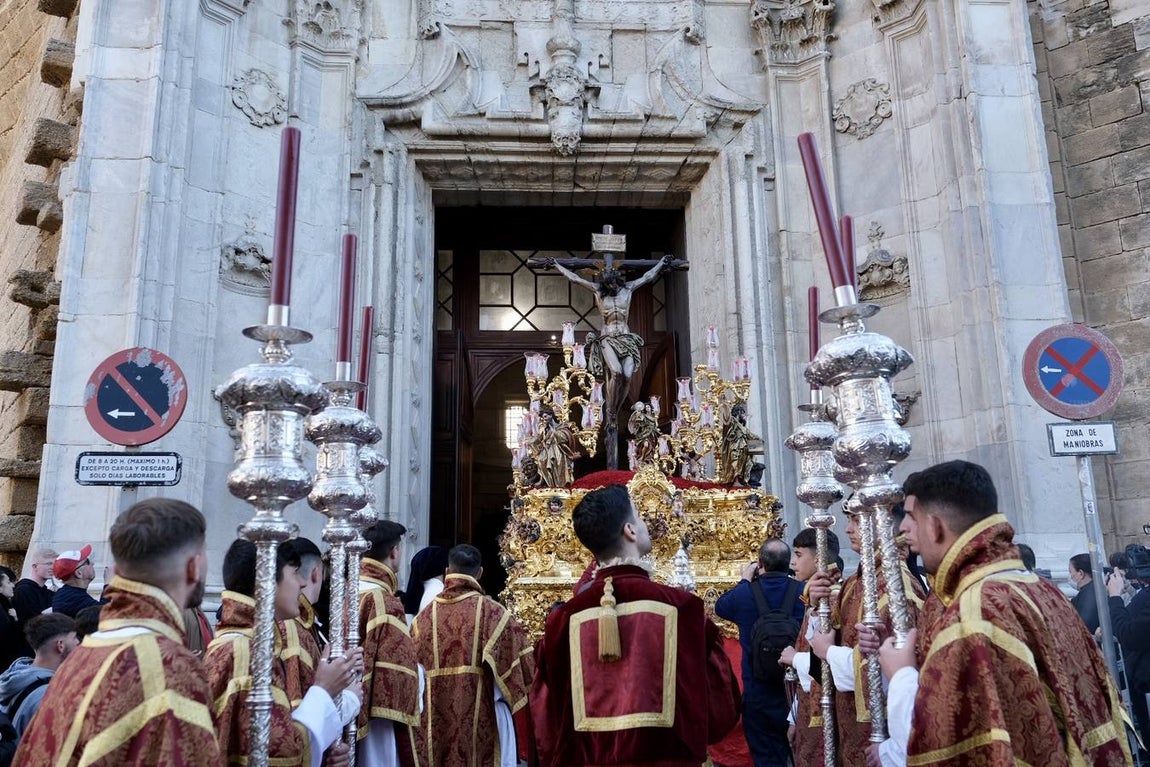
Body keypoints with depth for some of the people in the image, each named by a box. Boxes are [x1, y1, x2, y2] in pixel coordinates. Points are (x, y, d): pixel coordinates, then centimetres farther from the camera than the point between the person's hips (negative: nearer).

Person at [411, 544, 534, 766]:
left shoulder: (424, 616, 2)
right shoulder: (492, 612, -8)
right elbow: (523, 665, -7)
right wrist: (505, 696, 10)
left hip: (432, 721, 3)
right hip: (481, 718, -3)